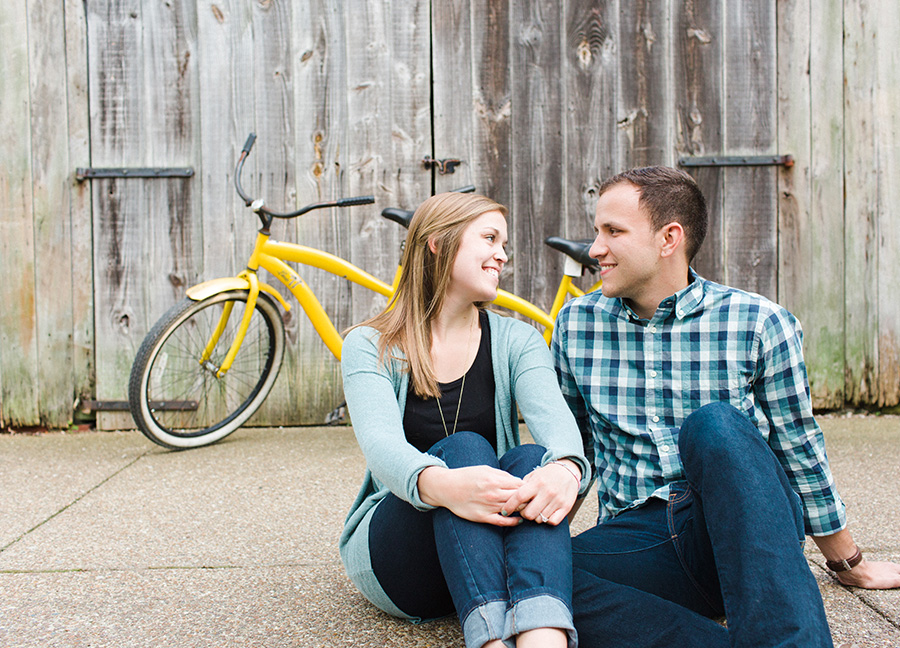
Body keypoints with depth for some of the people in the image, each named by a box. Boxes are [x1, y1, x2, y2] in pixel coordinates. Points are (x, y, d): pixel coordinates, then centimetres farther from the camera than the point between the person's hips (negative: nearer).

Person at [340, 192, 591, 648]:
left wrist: (566, 468, -41)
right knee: (464, 447, -29)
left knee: (532, 458, -28)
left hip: (493, 550, 2)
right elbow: (381, 443, -22)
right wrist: (438, 484, -47)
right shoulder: (369, 347, -2)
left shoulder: (517, 341, 6)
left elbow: (552, 416, -15)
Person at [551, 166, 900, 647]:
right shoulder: (576, 324, 7)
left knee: (713, 425, -35)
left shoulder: (760, 324, -1)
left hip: (745, 524, -2)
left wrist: (847, 562, 19)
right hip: (638, 535, 2)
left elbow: (799, 451, 10)